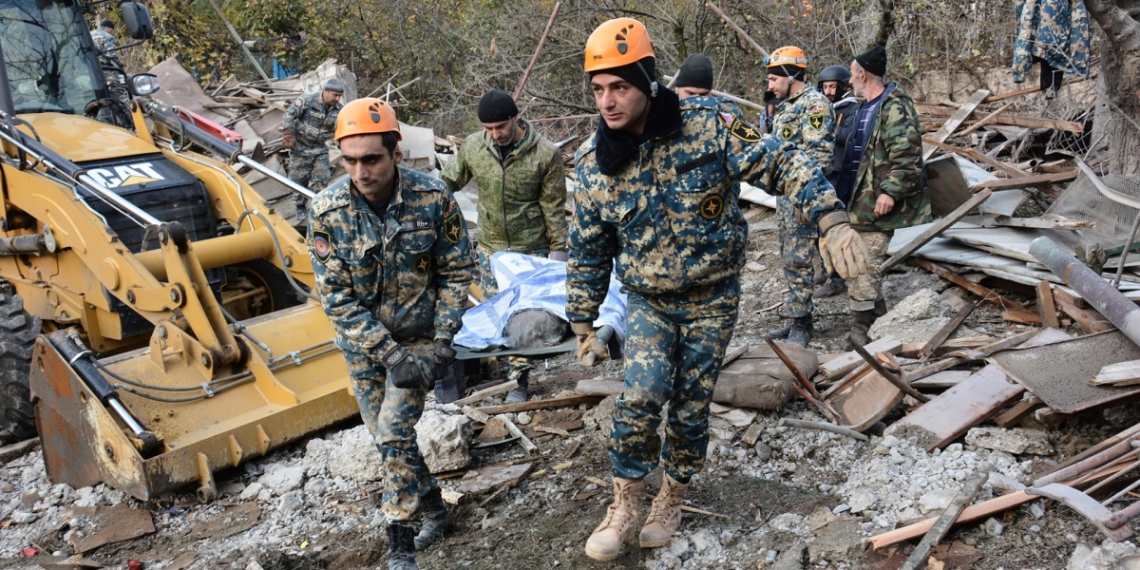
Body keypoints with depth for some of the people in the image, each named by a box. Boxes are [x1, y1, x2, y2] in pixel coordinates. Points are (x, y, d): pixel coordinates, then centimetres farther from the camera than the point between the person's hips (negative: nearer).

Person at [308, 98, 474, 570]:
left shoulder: (434, 199, -20)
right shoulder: (327, 211, -18)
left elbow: (455, 274, -8)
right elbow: (336, 296, -15)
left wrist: (442, 343, -14)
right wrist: (389, 354, -20)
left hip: (420, 336, -2)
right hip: (362, 343, 3)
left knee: (394, 434, -10)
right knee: (385, 435, 12)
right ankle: (433, 505, 37)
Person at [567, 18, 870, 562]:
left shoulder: (706, 124, -17)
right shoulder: (592, 162, -9)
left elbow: (782, 165, -13)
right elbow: (588, 253, 1)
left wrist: (832, 220, -27)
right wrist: (584, 327, 6)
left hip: (712, 298, -1)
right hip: (647, 299, 1)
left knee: (690, 407, 6)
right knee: (642, 395, -17)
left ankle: (670, 501, 31)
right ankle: (624, 504, 6)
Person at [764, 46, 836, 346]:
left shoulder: (815, 104, -14)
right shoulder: (787, 105, 16)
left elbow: (818, 155, -21)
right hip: (785, 193, 10)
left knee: (798, 260, -5)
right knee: (789, 258, 14)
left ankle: (802, 324, 4)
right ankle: (797, 318, 25)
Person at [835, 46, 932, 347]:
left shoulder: (895, 108, -15)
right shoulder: (866, 107, 17)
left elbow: (907, 157, -22)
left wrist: (890, 192, -26)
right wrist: (844, 191, 26)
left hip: (877, 203, -10)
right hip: (858, 200, 10)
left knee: (865, 266, -9)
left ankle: (862, 327, -2)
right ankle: (877, 319, 28)